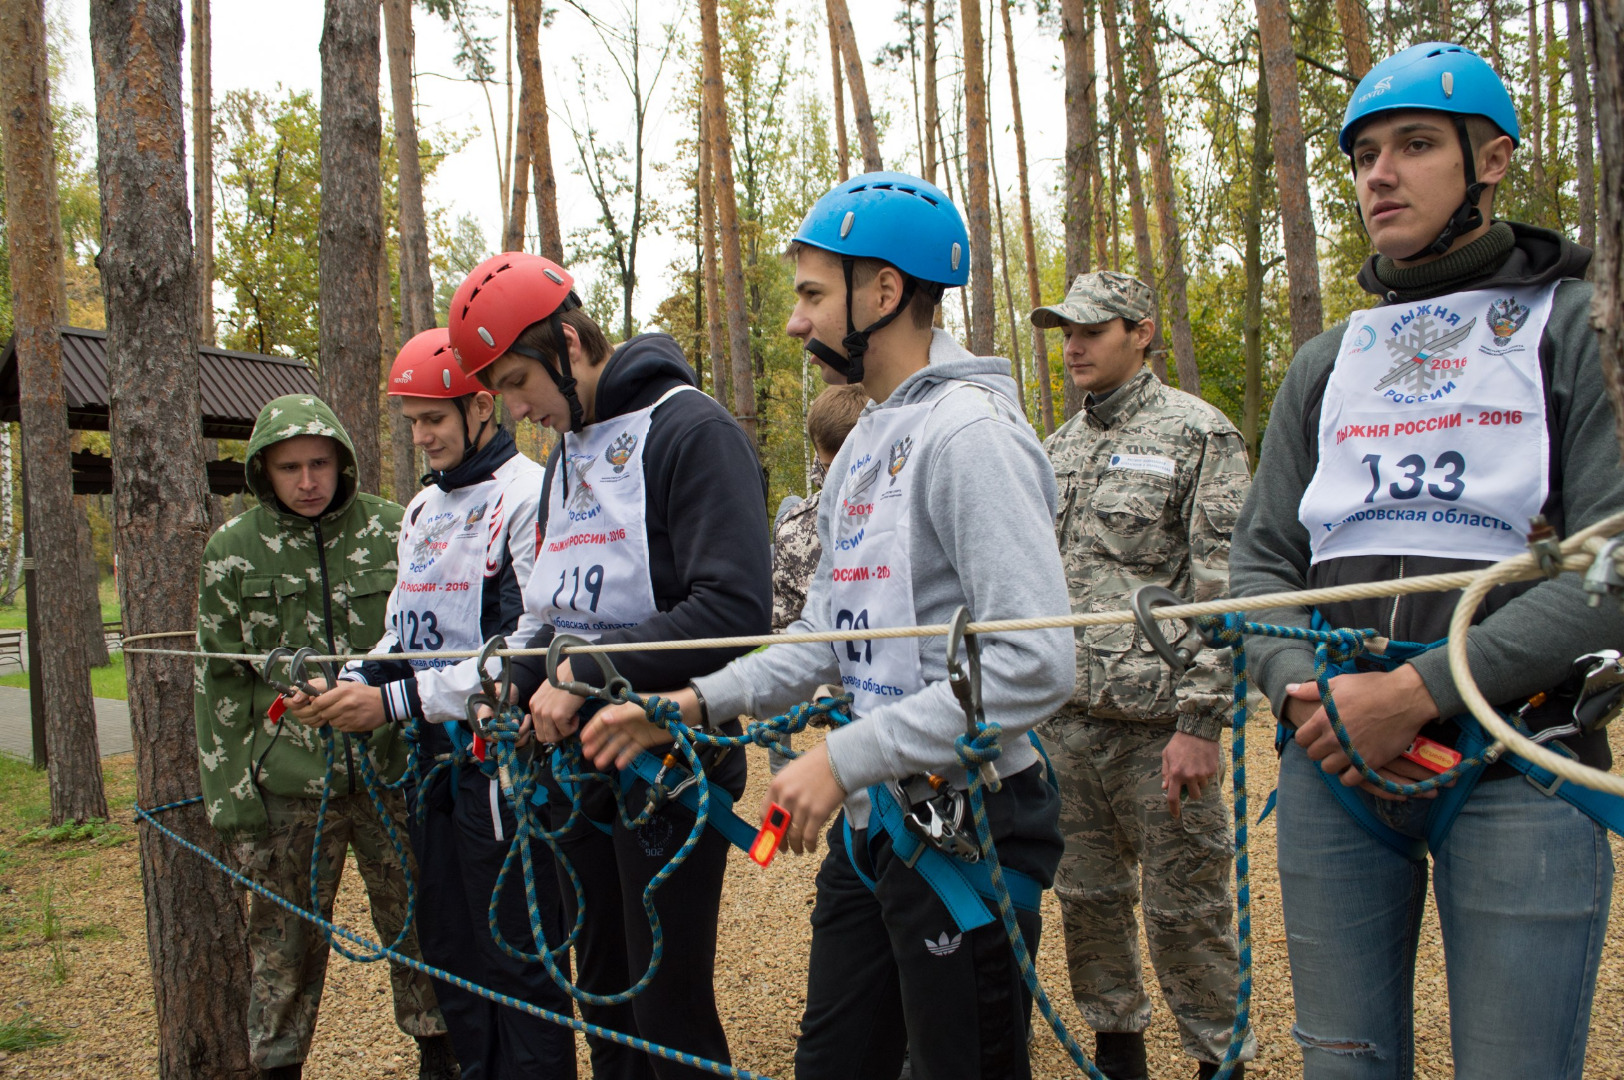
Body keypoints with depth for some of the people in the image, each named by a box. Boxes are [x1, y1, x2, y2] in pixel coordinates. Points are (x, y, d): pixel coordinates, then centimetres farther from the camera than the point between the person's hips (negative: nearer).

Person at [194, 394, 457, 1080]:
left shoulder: (393, 530, 2)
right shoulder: (233, 551, 3)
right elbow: (220, 680, 5)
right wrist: (227, 792, 0)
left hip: (394, 768, 0)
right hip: (290, 779, 0)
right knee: (286, 933, 6)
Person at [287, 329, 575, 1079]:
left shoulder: (528, 496, -13)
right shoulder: (423, 509, 16)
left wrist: (396, 701, -18)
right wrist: (352, 682, -1)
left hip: (504, 767, -9)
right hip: (439, 762, 9)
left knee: (518, 962, -1)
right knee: (449, 952, 18)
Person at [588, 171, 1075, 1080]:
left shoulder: (971, 431, -17)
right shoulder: (862, 447, 13)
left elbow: (1034, 664, -25)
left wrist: (846, 758, -23)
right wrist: (697, 703, 5)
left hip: (965, 833, -9)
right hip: (870, 825, 9)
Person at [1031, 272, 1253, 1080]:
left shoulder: (1197, 432, -4)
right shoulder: (1058, 448, 16)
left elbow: (1222, 588, -11)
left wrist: (1200, 721, -17)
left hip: (1157, 718, -6)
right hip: (1066, 718, 6)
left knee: (1184, 905, 2)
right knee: (1085, 893, 13)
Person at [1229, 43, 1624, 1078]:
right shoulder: (1330, 361, 16)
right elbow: (1262, 558, 13)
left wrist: (1419, 690, -17)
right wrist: (1305, 687, -7)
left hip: (1517, 766, -4)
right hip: (1335, 766, 4)